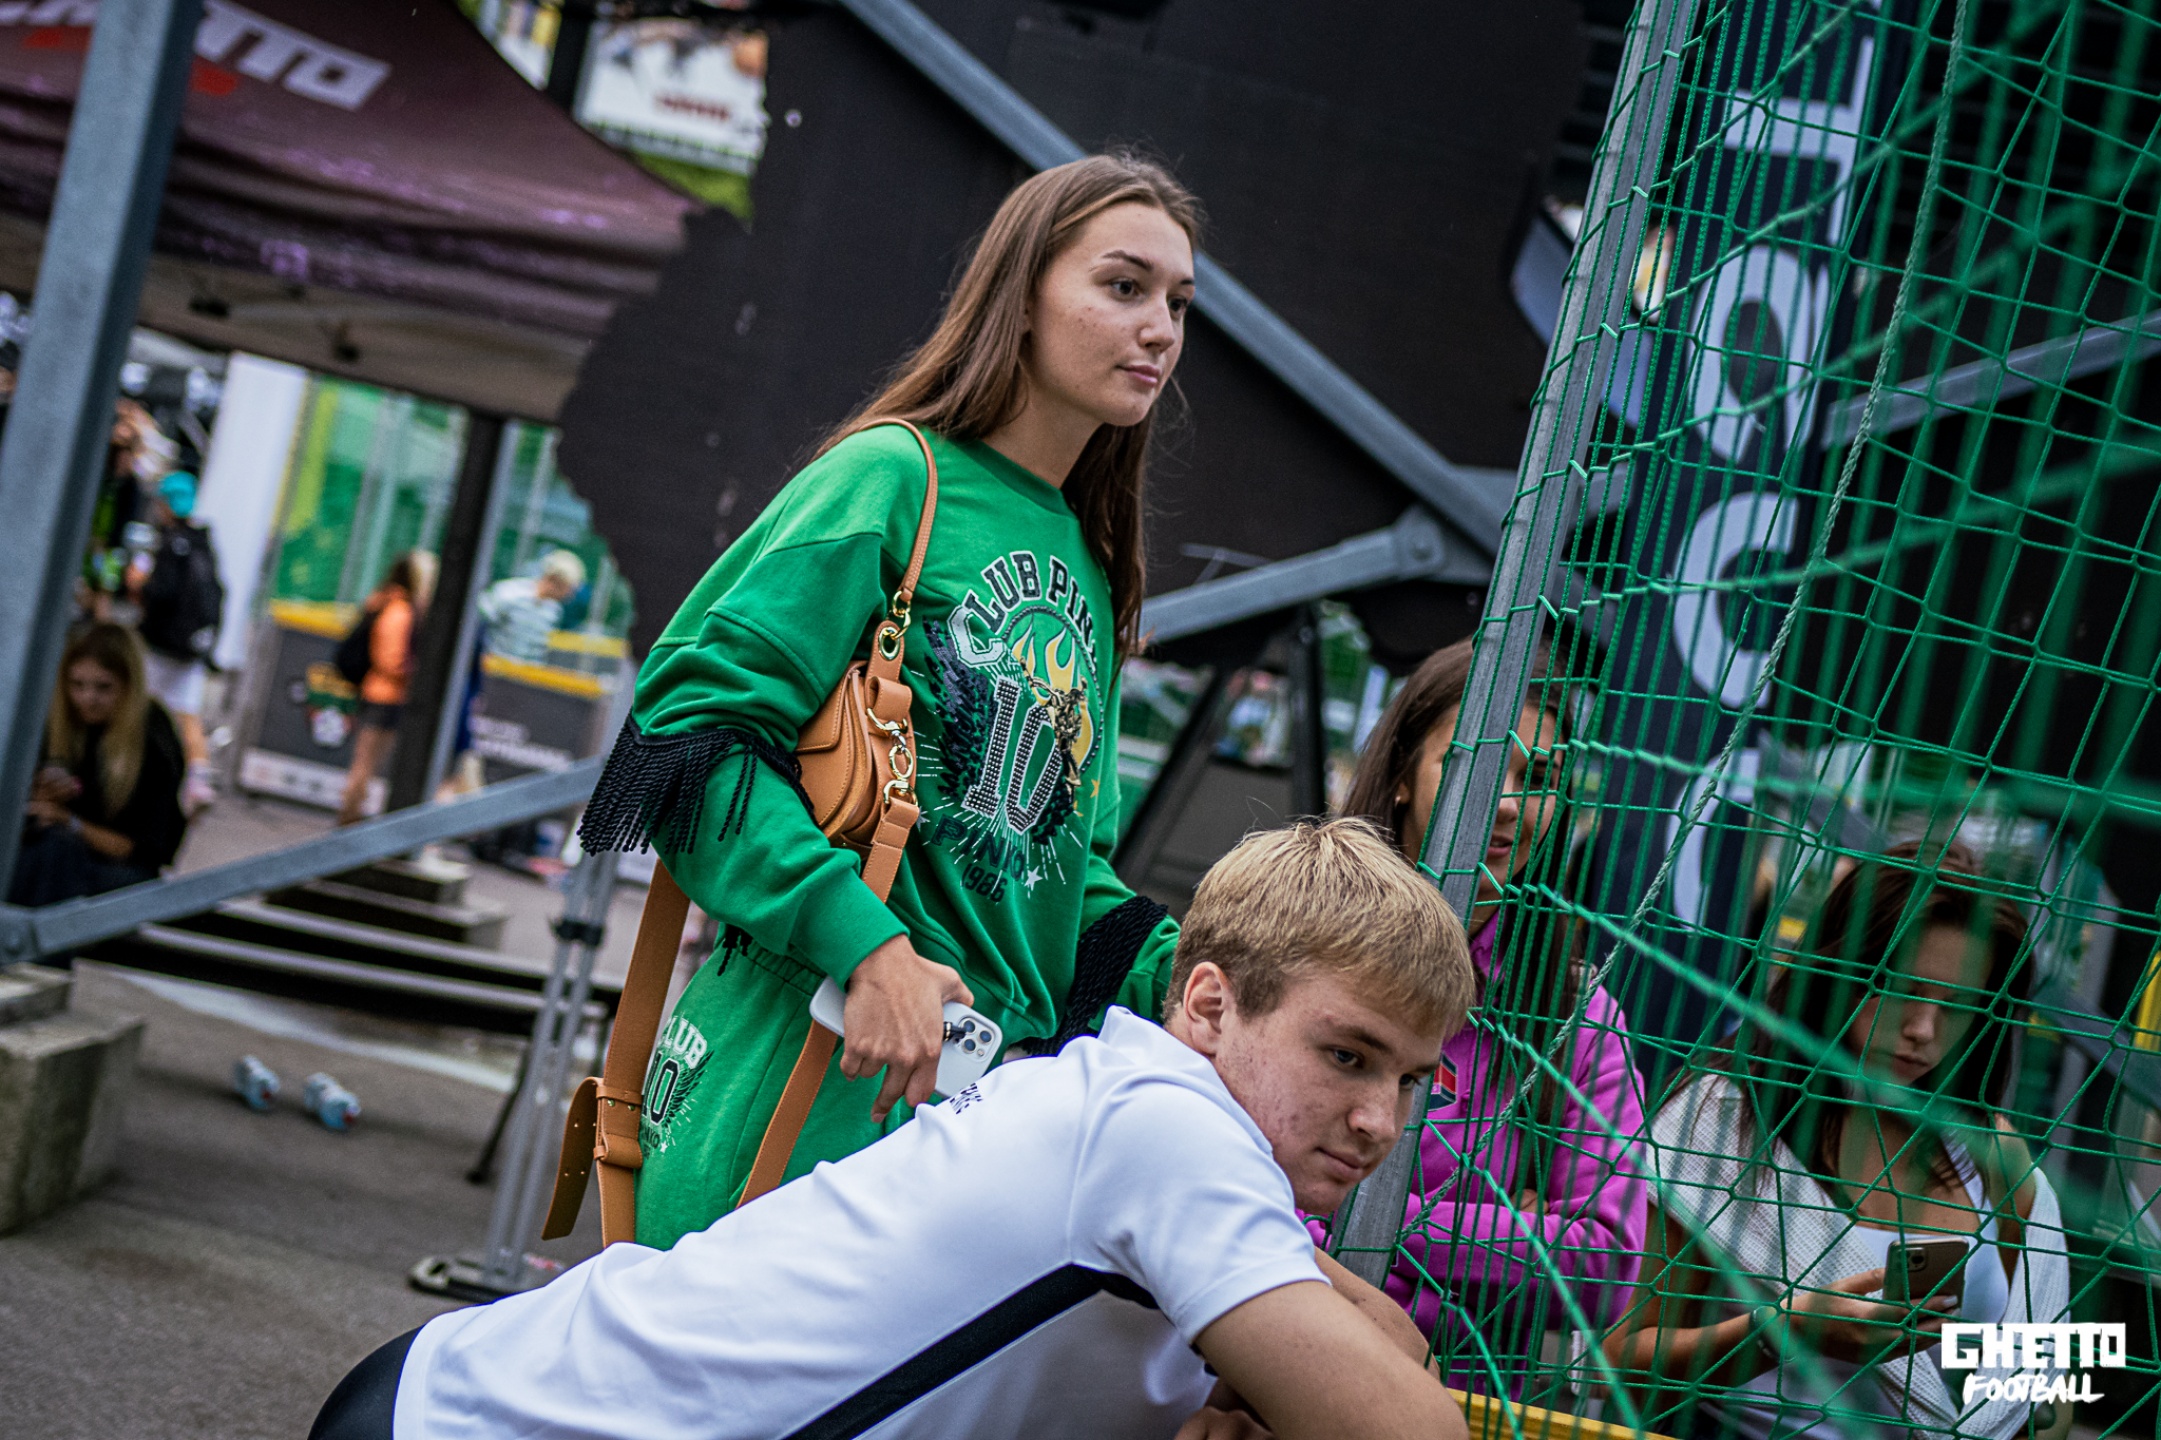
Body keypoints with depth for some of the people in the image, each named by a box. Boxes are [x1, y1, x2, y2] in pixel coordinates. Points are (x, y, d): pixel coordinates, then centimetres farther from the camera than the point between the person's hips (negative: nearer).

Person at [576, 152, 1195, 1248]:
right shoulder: (893, 477, -4)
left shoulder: (1088, 571, 18)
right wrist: (869, 946, -22)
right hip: (806, 1066, -7)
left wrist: (1180, 972, 4)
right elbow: (696, 729, -13)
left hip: (998, 1081, 7)